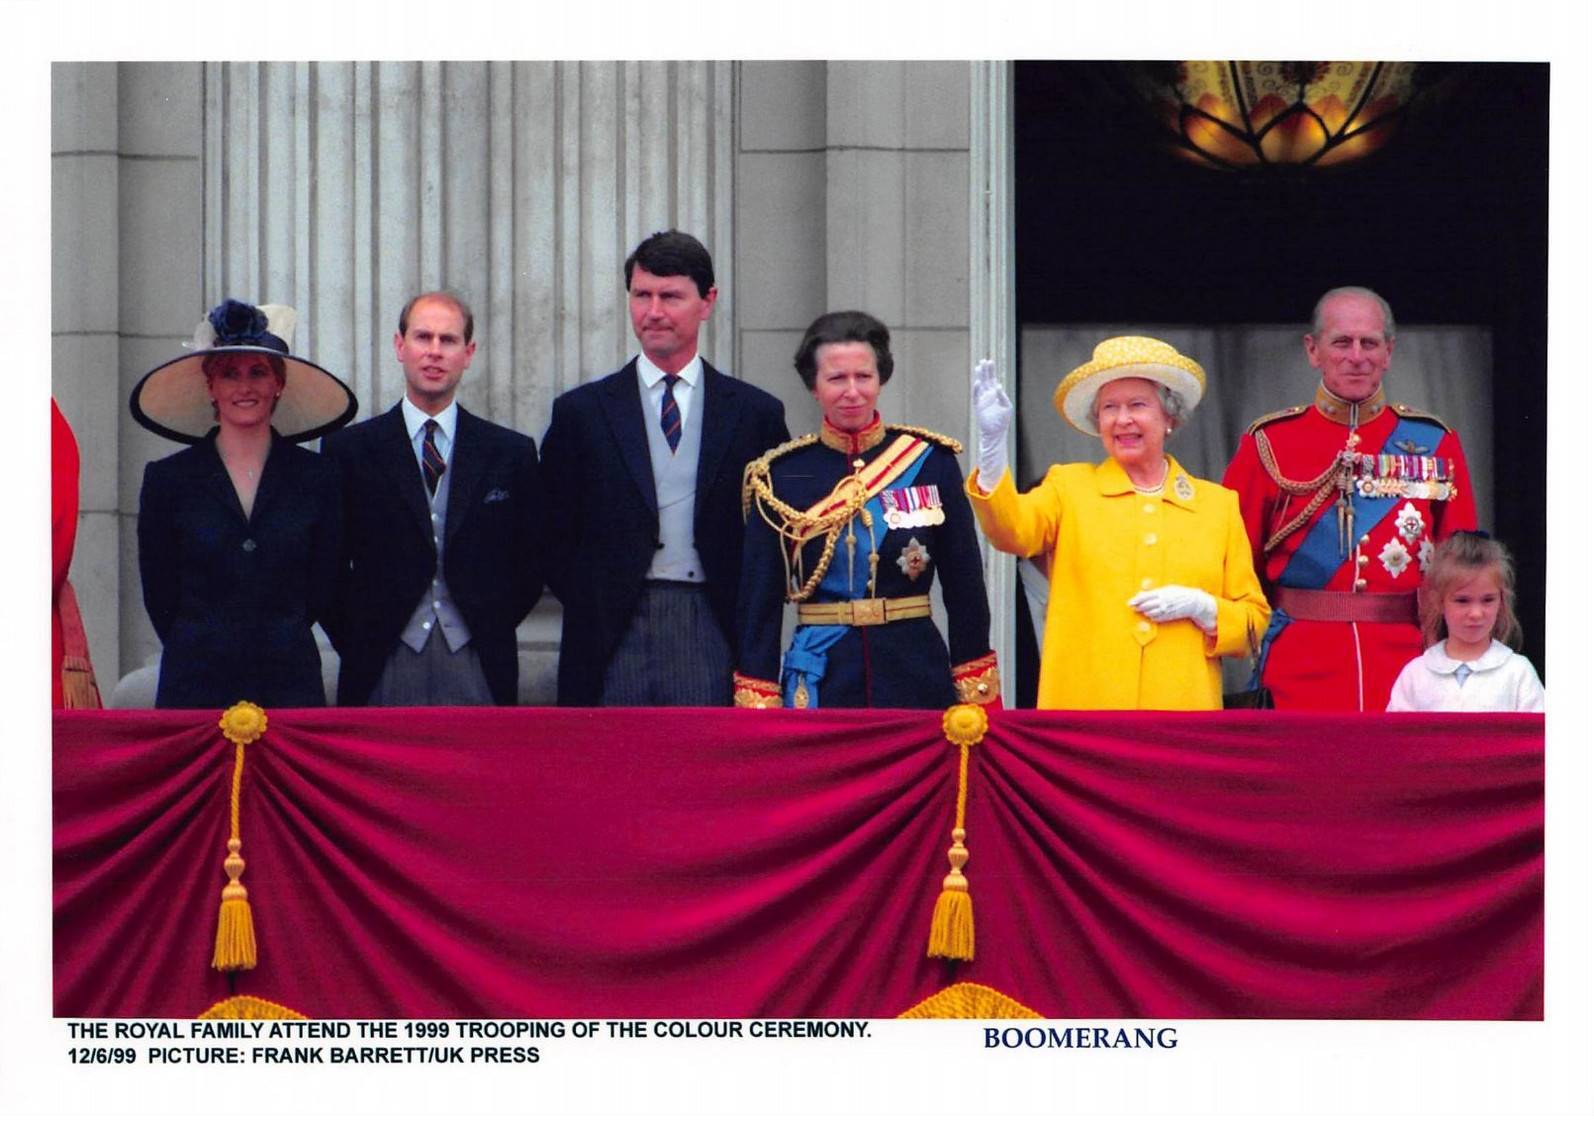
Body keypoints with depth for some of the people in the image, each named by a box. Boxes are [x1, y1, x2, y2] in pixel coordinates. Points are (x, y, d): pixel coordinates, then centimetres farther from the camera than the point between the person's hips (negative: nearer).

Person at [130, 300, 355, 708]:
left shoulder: (315, 478, 6)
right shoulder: (168, 480, 3)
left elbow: (322, 593, 10)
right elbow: (161, 598, 7)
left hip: (291, 685, 1)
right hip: (195, 689, -1)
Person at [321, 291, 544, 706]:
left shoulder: (512, 453, 9)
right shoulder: (349, 450, 5)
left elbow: (531, 563, 12)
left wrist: (492, 629, 4)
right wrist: (354, 639, 0)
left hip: (480, 671, 1)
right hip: (383, 668, -1)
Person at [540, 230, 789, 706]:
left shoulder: (756, 413, 8)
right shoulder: (581, 412, 8)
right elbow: (555, 536, 10)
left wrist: (750, 618, 1)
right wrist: (593, 609, 2)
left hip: (716, 641, 0)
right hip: (613, 644, 0)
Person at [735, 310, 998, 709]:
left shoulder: (931, 462, 3)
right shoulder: (780, 477, 2)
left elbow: (965, 590, 5)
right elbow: (759, 602, 3)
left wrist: (976, 699, 2)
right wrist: (758, 706, -2)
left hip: (918, 676, 0)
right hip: (820, 685, 0)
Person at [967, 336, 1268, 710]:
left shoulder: (1218, 504, 12)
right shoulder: (1070, 487, 10)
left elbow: (1255, 620, 13)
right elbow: (1011, 530, -11)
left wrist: (1201, 607, -8)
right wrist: (993, 441, -26)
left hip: (1182, 710, 1)